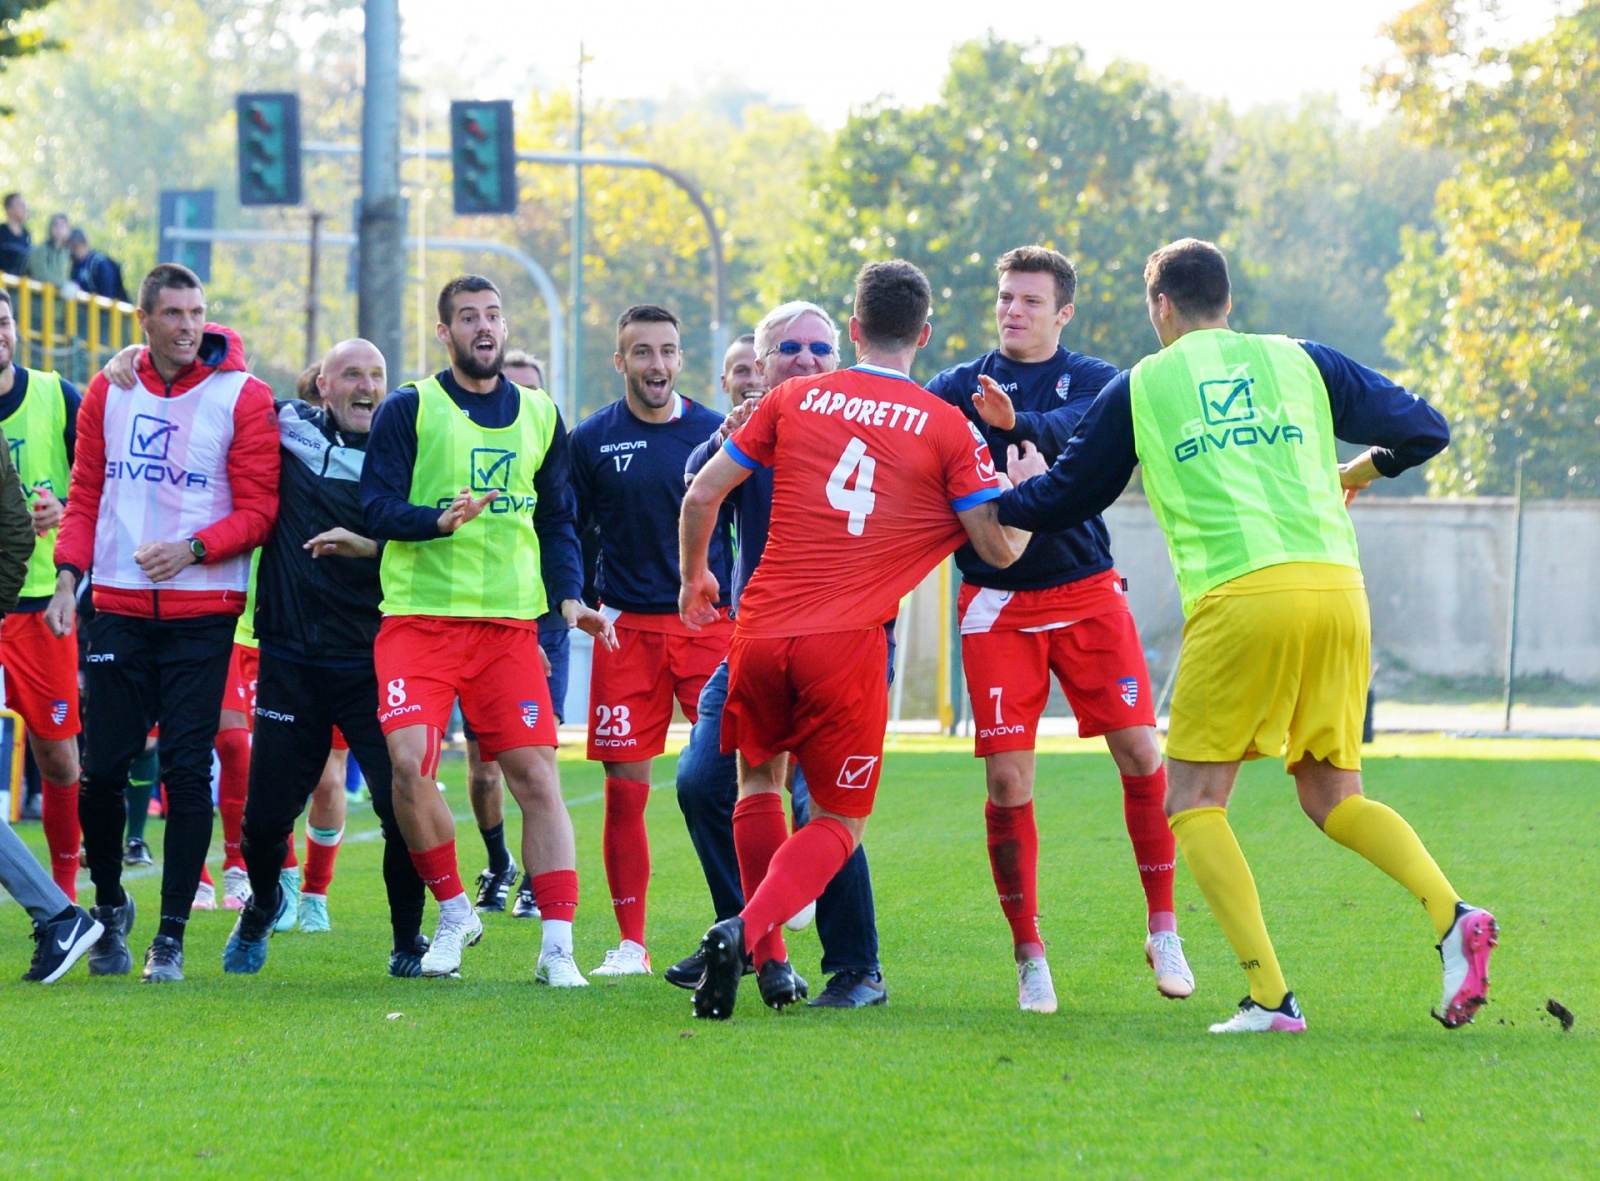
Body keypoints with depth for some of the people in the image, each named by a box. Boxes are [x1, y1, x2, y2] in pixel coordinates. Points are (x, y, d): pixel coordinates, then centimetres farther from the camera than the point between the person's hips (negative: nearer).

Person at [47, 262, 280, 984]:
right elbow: (86, 496, 12)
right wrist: (68, 575, -2)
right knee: (101, 768, 0)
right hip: (119, 608, 2)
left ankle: (172, 936, 3)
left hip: (203, 612, -2)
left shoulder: (241, 398, -1)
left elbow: (259, 509, -3)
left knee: (187, 770, -4)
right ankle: (110, 909, 23)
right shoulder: (108, 394, 9)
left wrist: (194, 549, -17)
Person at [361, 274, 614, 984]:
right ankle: (454, 912, 6)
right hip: (420, 617, -3)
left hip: (511, 624, 3)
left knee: (536, 774, -6)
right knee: (409, 764, -17)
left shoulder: (539, 415, 14)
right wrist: (440, 519, -23)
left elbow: (556, 521, 18)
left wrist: (569, 597, 3)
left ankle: (557, 946, -5)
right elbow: (377, 508, -4)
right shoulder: (409, 409, 2)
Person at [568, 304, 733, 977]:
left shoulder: (717, 434, 4)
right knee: (626, 789, -1)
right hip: (628, 629, 1)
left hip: (710, 622, 0)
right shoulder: (592, 441, 5)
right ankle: (630, 941, 7)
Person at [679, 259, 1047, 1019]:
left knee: (758, 779, 27)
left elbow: (703, 494, 10)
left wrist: (694, 576, 28)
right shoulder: (949, 429, 0)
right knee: (839, 822, 9)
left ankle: (767, 958, 21)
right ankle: (748, 930, -16)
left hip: (762, 629, 2)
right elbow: (1000, 549, 1)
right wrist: (1026, 489, 21)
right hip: (848, 644, -2)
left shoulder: (794, 400, 7)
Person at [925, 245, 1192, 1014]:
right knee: (1006, 781, -5)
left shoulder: (1094, 382, 2)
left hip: (1087, 595, 0)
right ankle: (1029, 957, 5)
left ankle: (1163, 930, 8)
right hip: (997, 604, 0)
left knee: (1141, 755, -7)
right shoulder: (960, 388, 7)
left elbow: (1086, 427, -20)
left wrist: (1018, 424, -40)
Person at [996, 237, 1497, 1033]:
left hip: (1239, 596, -4)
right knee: (1332, 796, 16)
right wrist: (1360, 471, 42)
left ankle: (1270, 996, -9)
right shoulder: (1300, 362, 20)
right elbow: (1423, 429, 22)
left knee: (1192, 798, 6)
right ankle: (1452, 916, -10)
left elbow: (1066, 496, 22)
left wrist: (992, 505, 42)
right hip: (1337, 584, 4)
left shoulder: (1139, 388, 14)